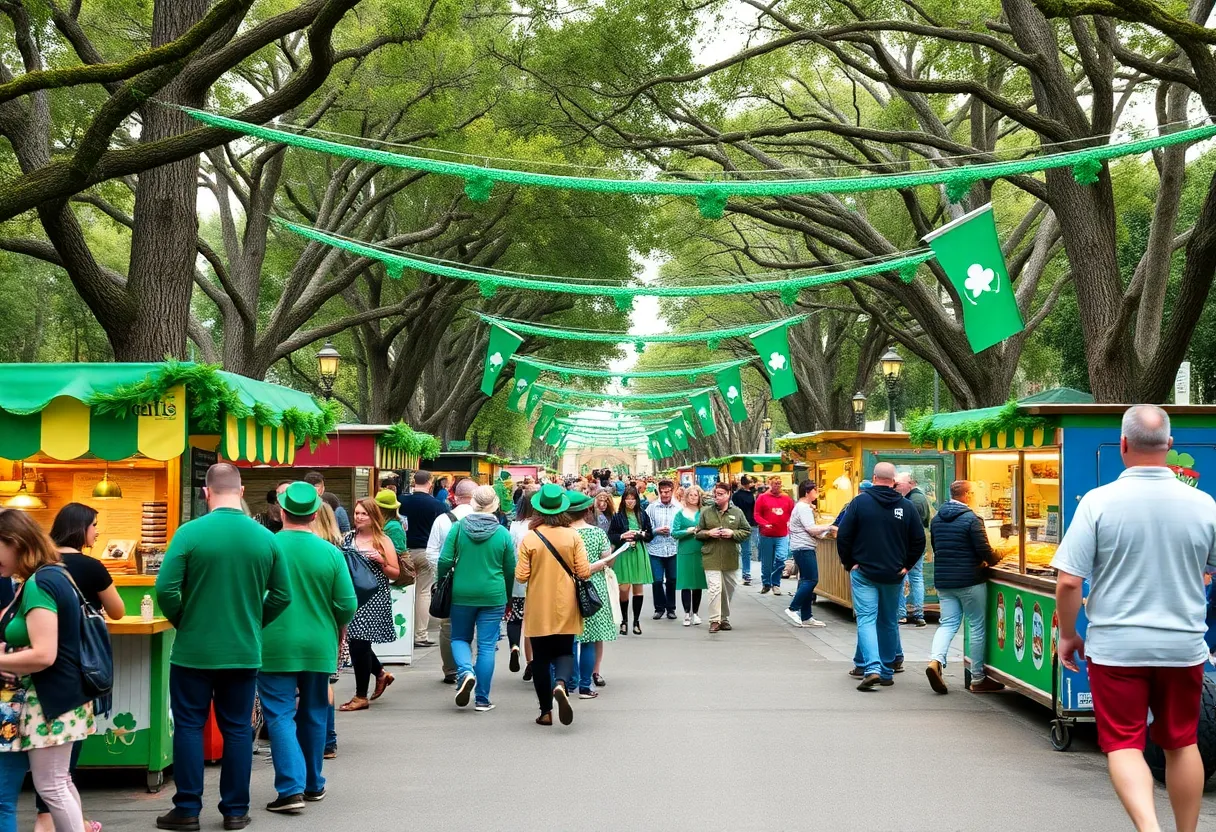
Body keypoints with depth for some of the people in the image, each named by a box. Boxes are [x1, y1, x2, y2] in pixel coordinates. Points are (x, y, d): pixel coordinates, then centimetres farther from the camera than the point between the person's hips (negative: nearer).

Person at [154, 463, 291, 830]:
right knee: (237, 730, 11)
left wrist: (182, 622, 4)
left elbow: (165, 589, -14)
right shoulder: (265, 538, -2)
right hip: (245, 651, 3)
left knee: (189, 727, 8)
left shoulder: (191, 532, -12)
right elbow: (282, 595, 2)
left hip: (194, 650, -2)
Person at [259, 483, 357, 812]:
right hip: (319, 647, 3)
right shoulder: (331, 553, -6)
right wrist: (333, 628, 17)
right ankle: (313, 784, 28)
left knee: (280, 715, 1)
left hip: (275, 647, -3)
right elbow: (347, 605, -4)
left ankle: (291, 788, -9)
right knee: (314, 715, 16)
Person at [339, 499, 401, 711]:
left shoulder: (383, 541, 1)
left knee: (359, 642, -7)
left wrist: (381, 561, -15)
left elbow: (395, 573, 1)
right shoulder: (348, 538, 10)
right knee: (355, 642, 4)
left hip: (374, 598, -5)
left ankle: (361, 696, 3)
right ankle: (381, 673, 32)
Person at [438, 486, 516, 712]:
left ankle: (465, 671, -12)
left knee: (460, 638, 18)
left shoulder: (458, 528, -5)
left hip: (462, 594, 0)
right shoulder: (503, 534, -4)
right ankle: (482, 699, 7)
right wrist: (507, 596, 17)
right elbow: (511, 570, 3)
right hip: (493, 596, 0)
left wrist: (440, 582, 11)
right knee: (487, 646, 5)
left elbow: (445, 561, -7)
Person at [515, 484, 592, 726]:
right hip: (565, 608, 1)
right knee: (565, 652, 12)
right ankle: (560, 683, -20)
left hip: (538, 609, 0)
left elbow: (521, 576, -9)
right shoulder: (573, 536, -7)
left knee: (541, 657, 10)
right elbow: (584, 572, -7)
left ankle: (546, 711, 11)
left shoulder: (530, 538, -10)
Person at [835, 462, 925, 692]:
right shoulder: (906, 506, 0)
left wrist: (849, 563, 3)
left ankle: (872, 668, -22)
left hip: (864, 572, -3)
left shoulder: (860, 502, -7)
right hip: (894, 575, 3)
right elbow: (919, 540, 3)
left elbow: (843, 535, -8)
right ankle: (887, 671, 21)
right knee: (889, 622, 14)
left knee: (866, 619, -4)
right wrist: (906, 565, 12)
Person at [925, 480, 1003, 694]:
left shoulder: (936, 519, 8)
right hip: (970, 580, -6)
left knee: (948, 623, 9)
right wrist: (994, 560, 7)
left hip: (943, 580, 6)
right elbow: (985, 552, -14)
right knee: (977, 627, 4)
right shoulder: (971, 519, -14)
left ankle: (935, 660, -18)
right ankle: (978, 679, 9)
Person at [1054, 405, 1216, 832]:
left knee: (1123, 745, 4)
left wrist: (1068, 635, 3)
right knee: (1181, 744, 17)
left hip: (1116, 647, -3)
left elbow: (1068, 582, -12)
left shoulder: (1099, 502, -12)